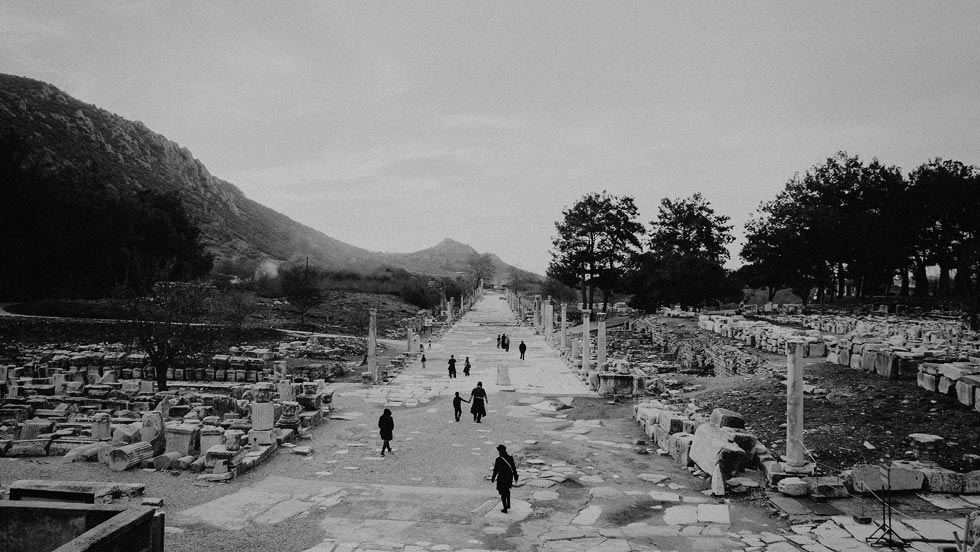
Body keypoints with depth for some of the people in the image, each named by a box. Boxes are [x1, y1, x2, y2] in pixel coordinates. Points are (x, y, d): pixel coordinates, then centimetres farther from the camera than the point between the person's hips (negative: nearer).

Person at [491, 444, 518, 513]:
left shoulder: (498, 460, -20)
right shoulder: (510, 458, -7)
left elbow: (496, 470, -14)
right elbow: (514, 468, 0)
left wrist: (493, 478, 1)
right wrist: (515, 477, 11)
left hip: (502, 478, -5)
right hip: (509, 477, 5)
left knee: (503, 493, 10)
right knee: (507, 489, 29)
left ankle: (505, 509, 16)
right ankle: (508, 504, 34)